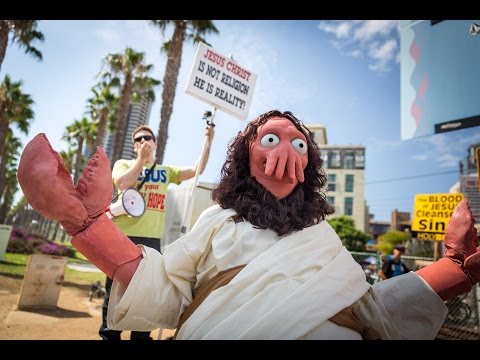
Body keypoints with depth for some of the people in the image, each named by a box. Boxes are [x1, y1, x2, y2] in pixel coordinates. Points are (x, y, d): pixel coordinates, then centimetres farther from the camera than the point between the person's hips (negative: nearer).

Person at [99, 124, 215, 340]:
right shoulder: (124, 164, 9)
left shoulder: (166, 171, 15)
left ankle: (141, 337, 26)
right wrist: (141, 158, -8)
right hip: (123, 236, -2)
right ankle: (108, 336, 22)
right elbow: (122, 184, -12)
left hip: (152, 239, 3)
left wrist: (208, 141, 0)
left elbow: (197, 170, 7)